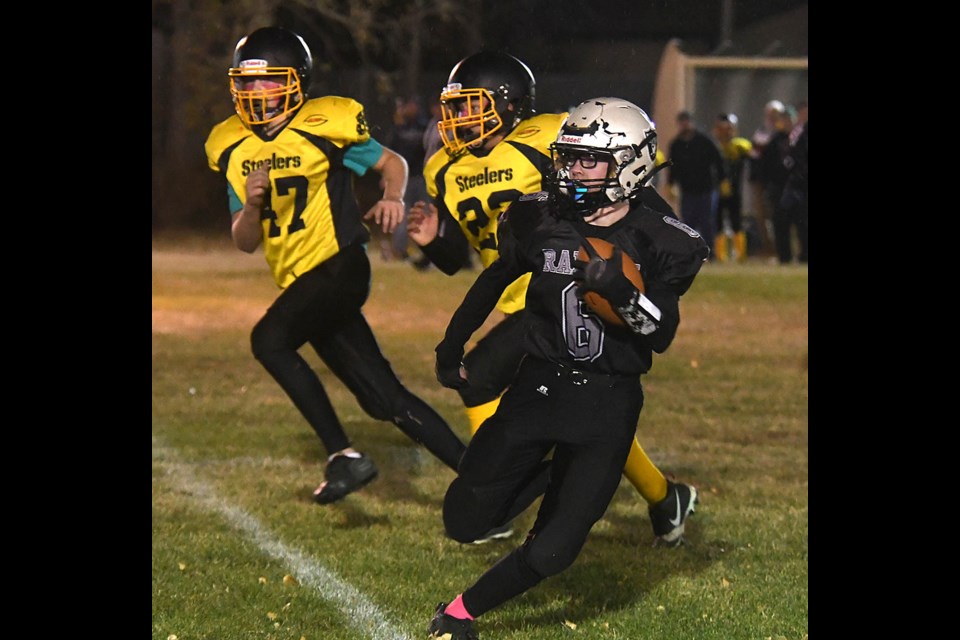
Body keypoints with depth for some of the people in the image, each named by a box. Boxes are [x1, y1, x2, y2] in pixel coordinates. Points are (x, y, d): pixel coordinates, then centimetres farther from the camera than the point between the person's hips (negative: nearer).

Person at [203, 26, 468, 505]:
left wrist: (393, 199, -13)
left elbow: (392, 163, 8)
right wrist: (252, 204, -10)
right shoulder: (235, 148, 9)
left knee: (269, 339, -28)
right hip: (300, 282, 7)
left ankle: (344, 457, -21)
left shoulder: (324, 126, -6)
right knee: (383, 398, 5)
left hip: (338, 266, -7)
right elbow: (245, 242, 11)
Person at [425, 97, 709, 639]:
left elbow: (663, 336, -11)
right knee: (465, 521, 3)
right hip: (539, 385, 3)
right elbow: (494, 282, 15)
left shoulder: (659, 243, -9)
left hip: (609, 404, -2)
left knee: (554, 548, -6)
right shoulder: (541, 219, -2)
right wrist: (452, 347, 25)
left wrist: (623, 292, -30)